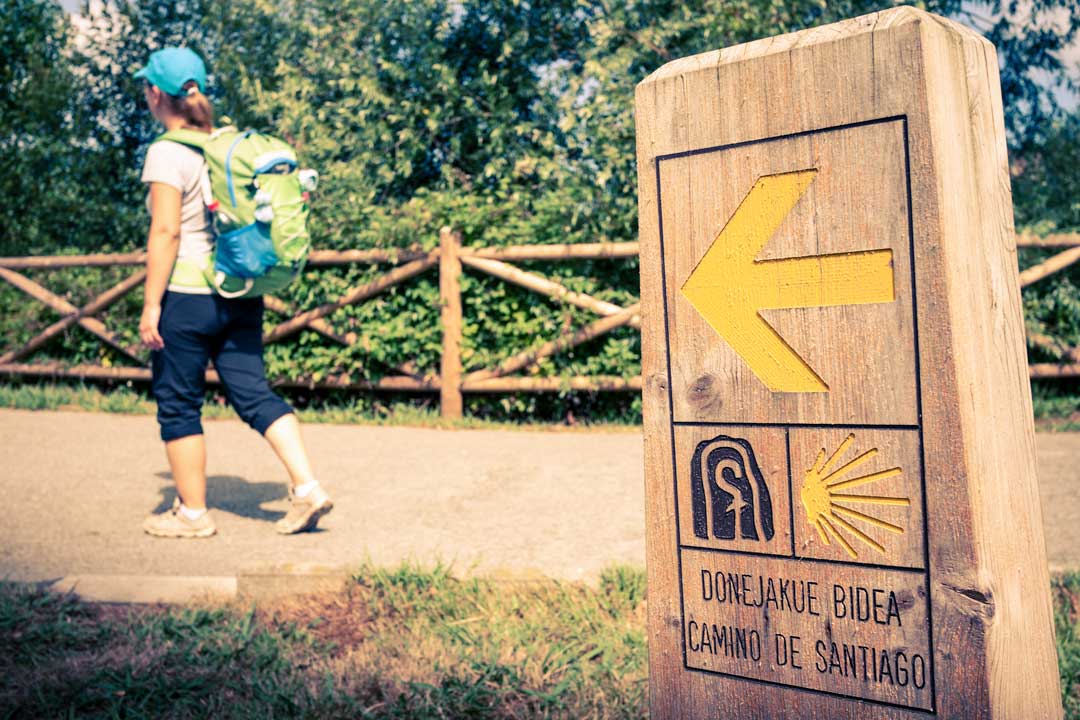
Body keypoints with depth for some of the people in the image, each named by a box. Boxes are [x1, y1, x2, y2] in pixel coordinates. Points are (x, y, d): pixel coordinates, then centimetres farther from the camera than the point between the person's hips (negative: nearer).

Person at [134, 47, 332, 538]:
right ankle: (307, 487, -1)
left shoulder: (167, 153, -11)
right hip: (240, 294, 7)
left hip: (187, 295, -7)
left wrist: (151, 304, -14)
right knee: (253, 392, 9)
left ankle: (192, 512, 15)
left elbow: (166, 231, -17)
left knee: (178, 404, 7)